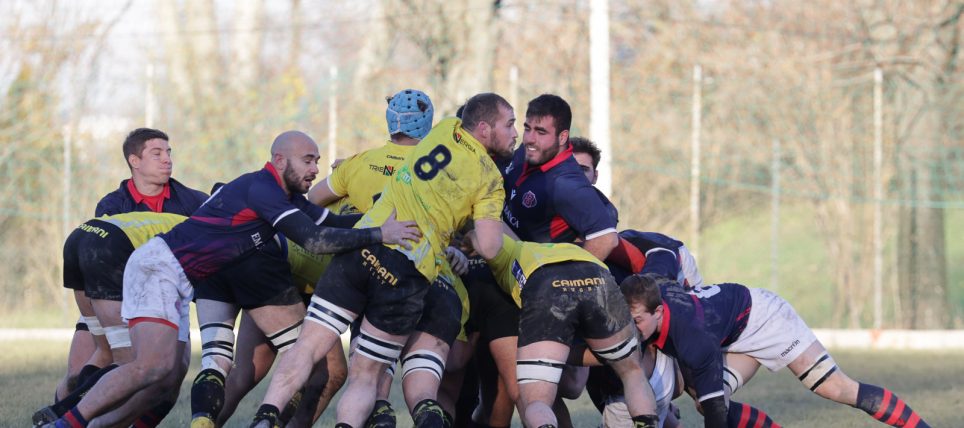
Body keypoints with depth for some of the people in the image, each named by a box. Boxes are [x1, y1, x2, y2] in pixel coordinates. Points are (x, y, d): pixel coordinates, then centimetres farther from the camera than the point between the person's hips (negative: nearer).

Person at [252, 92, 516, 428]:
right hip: (409, 273, -2)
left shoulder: (444, 130, 16)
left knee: (307, 348, 0)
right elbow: (489, 247, -5)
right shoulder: (489, 177, 3)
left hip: (362, 246, 2)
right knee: (366, 375, 9)